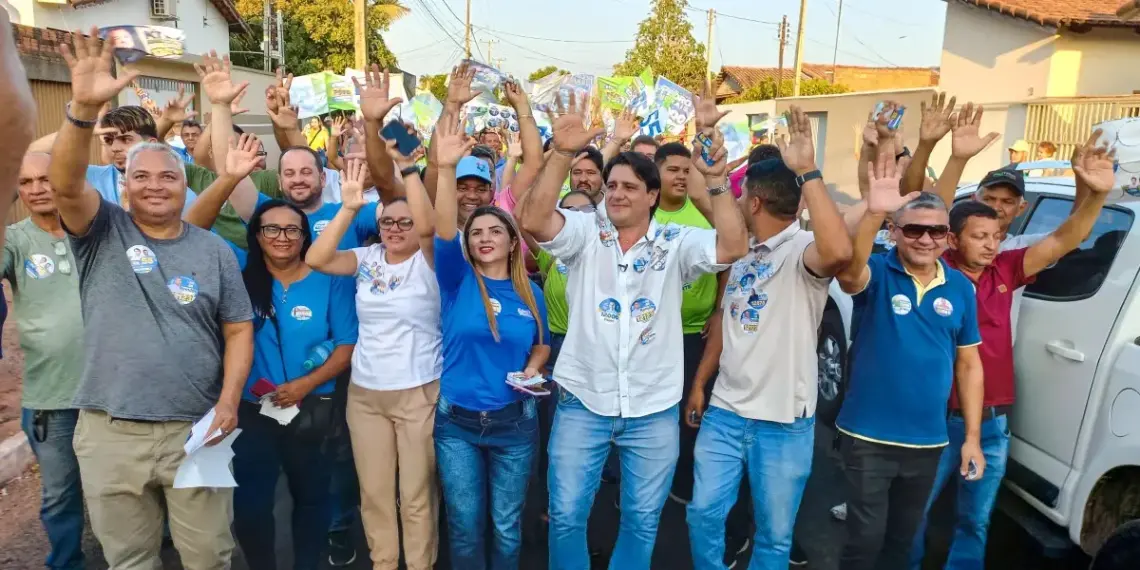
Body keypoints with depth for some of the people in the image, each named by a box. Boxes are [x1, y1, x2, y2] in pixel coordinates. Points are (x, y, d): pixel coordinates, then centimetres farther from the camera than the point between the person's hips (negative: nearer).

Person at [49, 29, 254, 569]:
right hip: (110, 433, 0)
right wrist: (84, 108, -33)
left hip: (195, 430, 0)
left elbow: (239, 330, 2)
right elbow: (64, 182, -19)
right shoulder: (102, 233, 1)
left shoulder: (214, 250, 2)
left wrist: (228, 400, -10)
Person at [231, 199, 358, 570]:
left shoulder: (329, 281, -6)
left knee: (310, 496, 16)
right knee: (249, 505, 4)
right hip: (252, 410, 1)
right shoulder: (241, 277, -2)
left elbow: (348, 345, -6)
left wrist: (305, 384, -17)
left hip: (311, 410, 0)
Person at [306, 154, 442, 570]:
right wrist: (349, 207, -16)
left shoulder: (427, 262, -5)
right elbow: (316, 259, -10)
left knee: (417, 493, 6)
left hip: (419, 393, -3)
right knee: (374, 492, 14)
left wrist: (407, 167, -25)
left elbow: (428, 225, -25)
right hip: (364, 393, 4)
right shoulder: (367, 259, 4)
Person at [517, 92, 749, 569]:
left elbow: (733, 247, -18)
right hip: (582, 404, 0)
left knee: (642, 522, 17)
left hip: (654, 411, 1)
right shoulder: (585, 233, -4)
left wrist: (716, 179, -27)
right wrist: (563, 153, -29)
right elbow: (532, 219, -20)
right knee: (566, 517, 10)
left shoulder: (675, 243, -3)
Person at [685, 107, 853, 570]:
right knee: (704, 514, 11)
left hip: (784, 422, -5)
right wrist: (699, 384, 15)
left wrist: (808, 171, -35)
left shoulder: (802, 250, -14)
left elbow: (840, 251, -39)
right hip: (725, 412, 6)